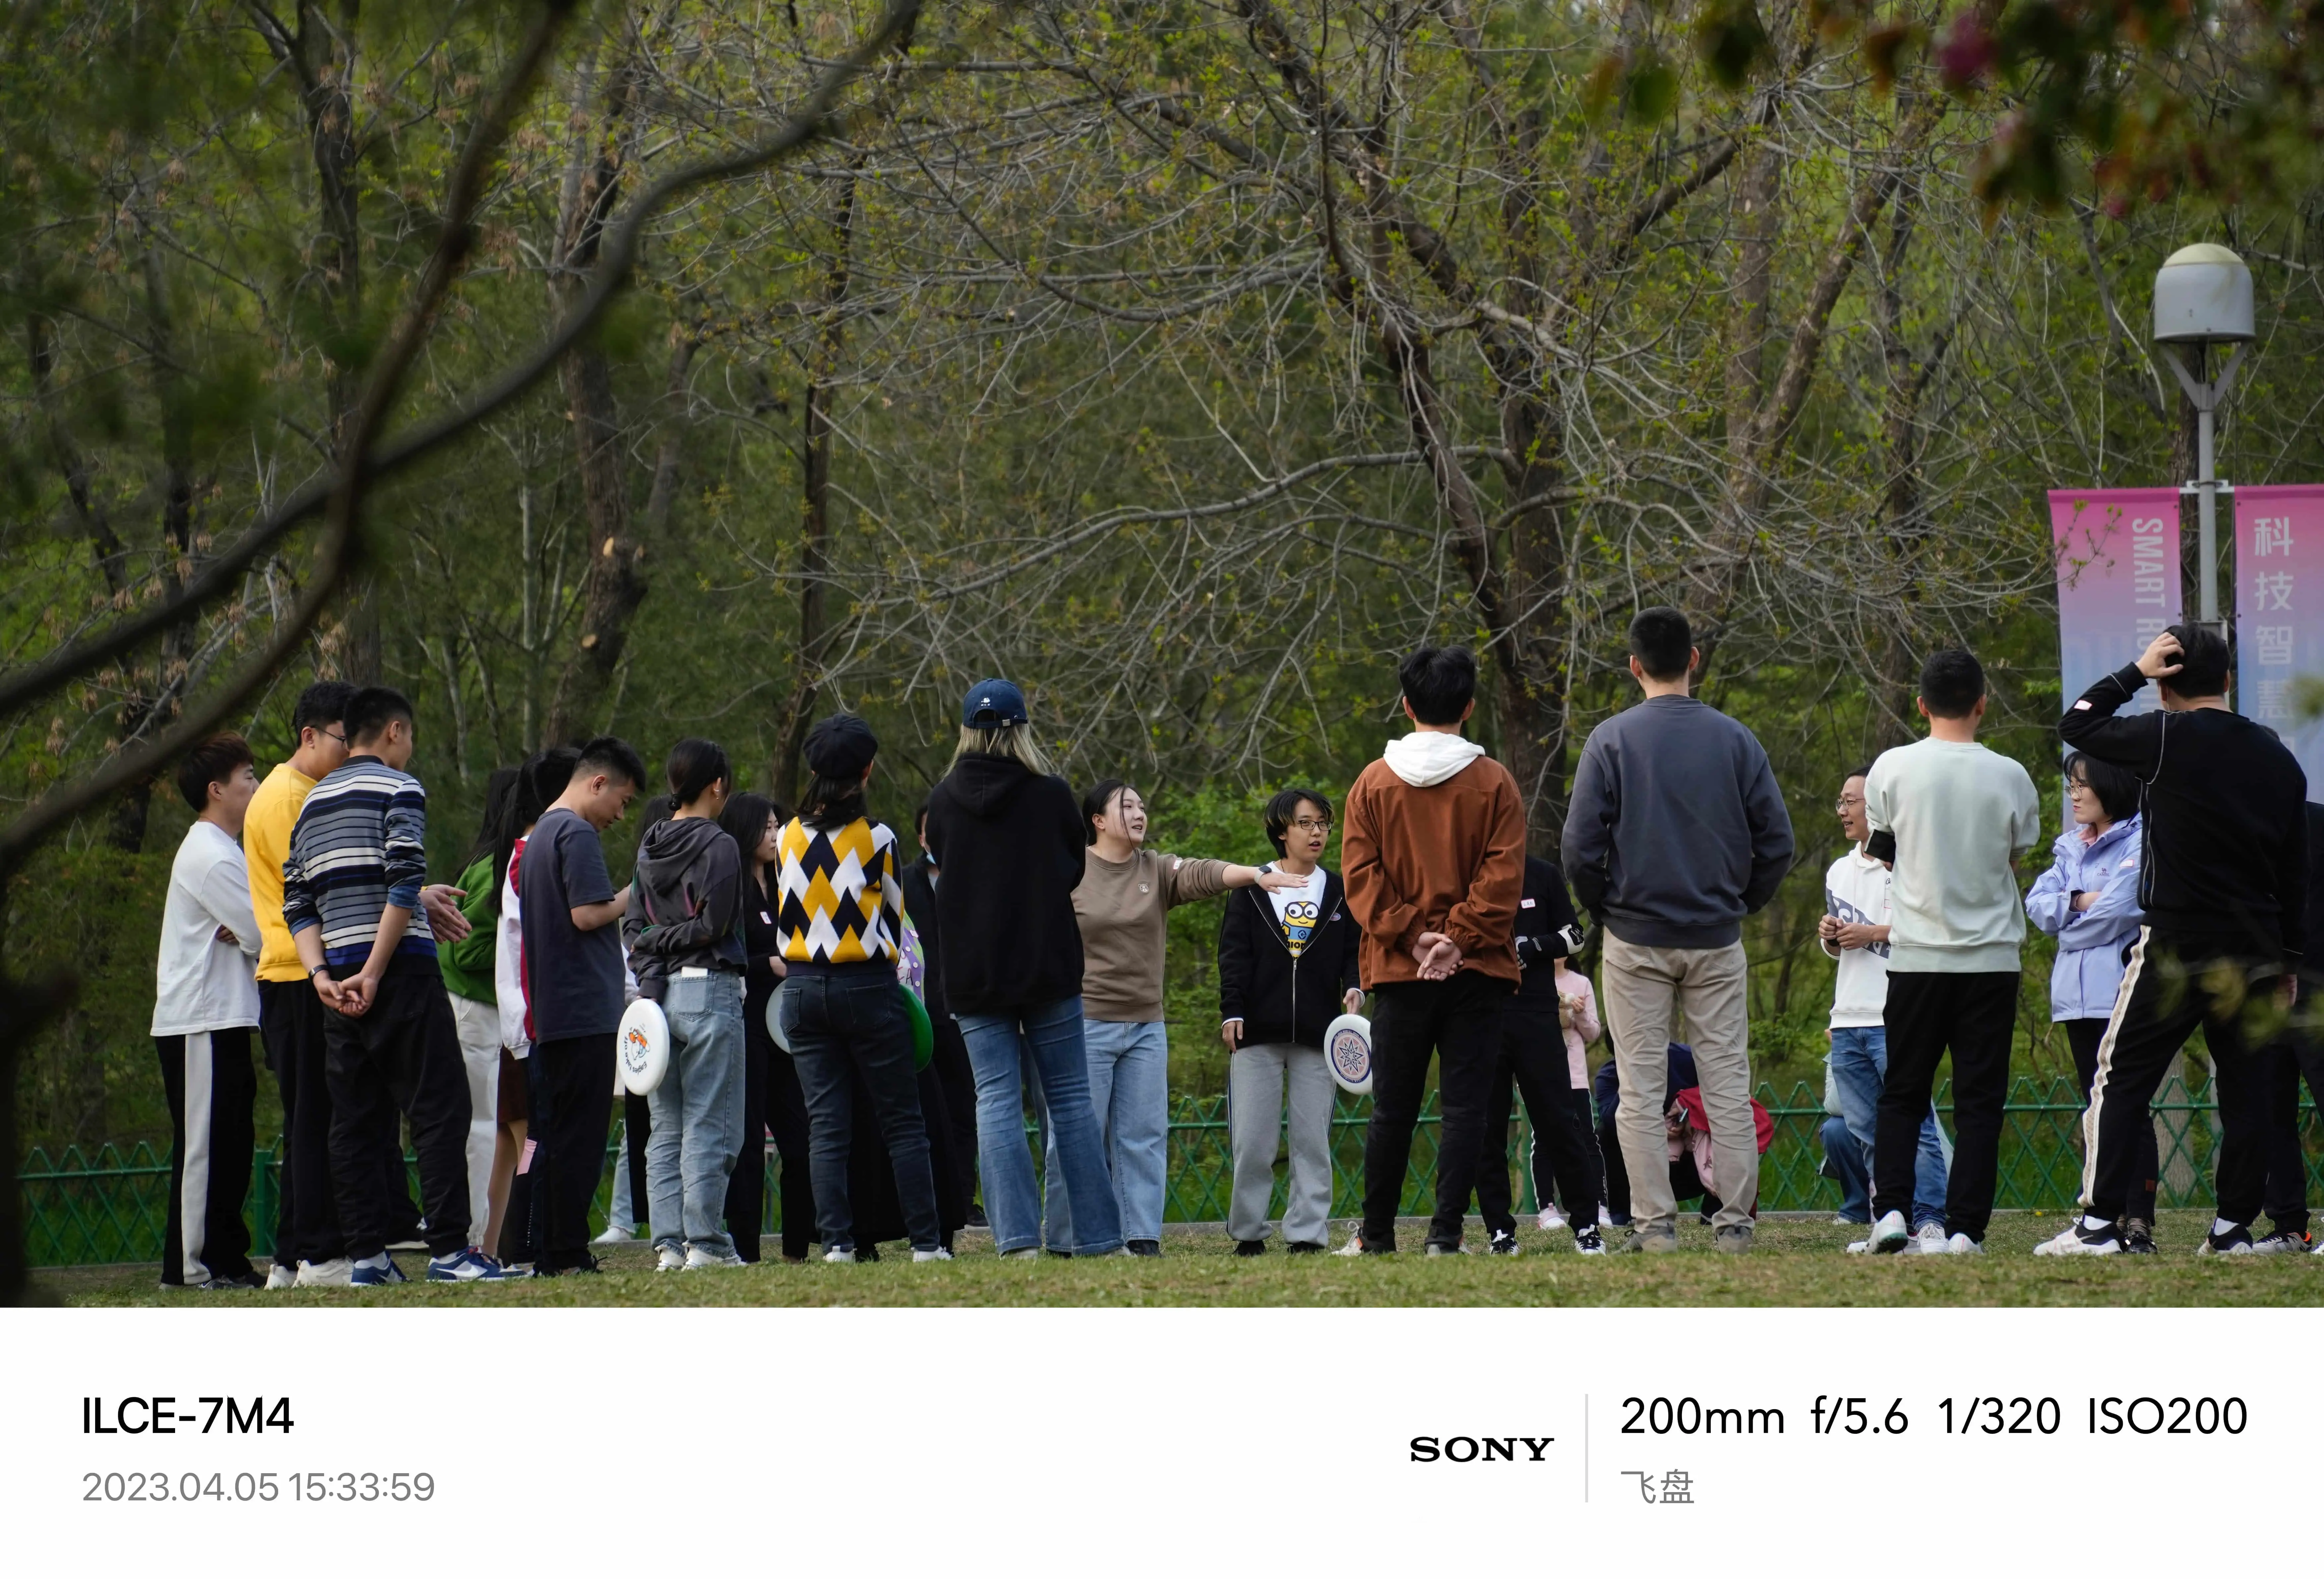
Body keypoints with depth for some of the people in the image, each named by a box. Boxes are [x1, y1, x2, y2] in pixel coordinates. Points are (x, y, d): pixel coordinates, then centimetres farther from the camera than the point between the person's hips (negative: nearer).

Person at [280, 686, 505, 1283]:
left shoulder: (313, 802, 19)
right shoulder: (399, 790, -3)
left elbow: (297, 903, 12)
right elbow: (403, 886, -15)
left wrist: (323, 977, 2)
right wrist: (374, 975, -15)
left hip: (339, 978, 7)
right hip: (401, 970, -7)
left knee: (354, 1120, 8)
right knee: (439, 1108, -6)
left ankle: (366, 1255, 5)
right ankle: (449, 1250, -11)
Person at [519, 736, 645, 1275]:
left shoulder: (539, 835, 20)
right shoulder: (578, 834, -11)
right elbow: (587, 914, -19)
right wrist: (632, 896, -4)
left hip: (549, 1010, 10)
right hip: (585, 1010, -10)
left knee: (554, 1135, 10)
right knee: (580, 1135, -7)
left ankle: (549, 1252, 11)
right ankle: (568, 1253, -8)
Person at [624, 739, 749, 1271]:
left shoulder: (649, 849, 12)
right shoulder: (717, 846, -8)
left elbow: (633, 925, 8)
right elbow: (712, 925, -12)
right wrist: (669, 941, 2)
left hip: (658, 991, 6)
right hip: (709, 988, -6)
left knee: (665, 1129, 9)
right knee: (710, 1128, -4)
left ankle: (669, 1243, 6)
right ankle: (706, 1242, -7)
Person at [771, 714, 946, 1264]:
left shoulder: (789, 839, 3)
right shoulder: (877, 838, -7)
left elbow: (784, 915, 12)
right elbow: (893, 914, 3)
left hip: (802, 989, 3)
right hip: (868, 988, -3)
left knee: (826, 1126, 4)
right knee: (902, 1123, 3)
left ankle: (836, 1240, -2)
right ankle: (925, 1240, 1)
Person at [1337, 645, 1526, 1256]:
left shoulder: (1373, 783, 3)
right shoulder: (1494, 784, -1)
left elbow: (1361, 876, -3)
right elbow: (1503, 876, -8)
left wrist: (1410, 935, -5)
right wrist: (1458, 938, -9)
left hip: (1399, 974, 1)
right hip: (1478, 973, -1)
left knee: (1393, 1108, 10)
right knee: (1465, 1105, 1)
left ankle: (1377, 1234, 16)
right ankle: (1446, 1233, -6)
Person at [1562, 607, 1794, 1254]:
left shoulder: (1612, 740, -6)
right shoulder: (1736, 740, 0)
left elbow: (1582, 845, -8)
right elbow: (1777, 842, 1)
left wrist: (1603, 910, 8)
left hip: (1636, 939, -2)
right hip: (1717, 937, 2)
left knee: (1641, 1087, 3)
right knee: (1728, 1082, 6)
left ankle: (1653, 1222, 0)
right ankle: (1735, 1221, 4)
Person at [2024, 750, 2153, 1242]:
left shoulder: (2140, 843, -6)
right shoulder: (2070, 847, 19)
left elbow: (2118, 910, -15)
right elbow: (2038, 904, 10)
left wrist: (2068, 926, 0)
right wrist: (2078, 901, -9)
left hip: (2121, 993, -8)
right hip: (2078, 995, 8)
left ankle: (2140, 1220, -12)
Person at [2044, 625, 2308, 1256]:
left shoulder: (2168, 739, -9)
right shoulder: (2277, 756, 8)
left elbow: (2076, 724, 3)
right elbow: (2296, 869, 12)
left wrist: (2133, 672, 6)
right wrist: (2289, 958, 18)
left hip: (2175, 948, -5)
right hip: (2254, 953, 5)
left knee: (2121, 1079, 0)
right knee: (2245, 1088, 9)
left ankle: (2100, 1222, -6)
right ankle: (2233, 1226, 9)